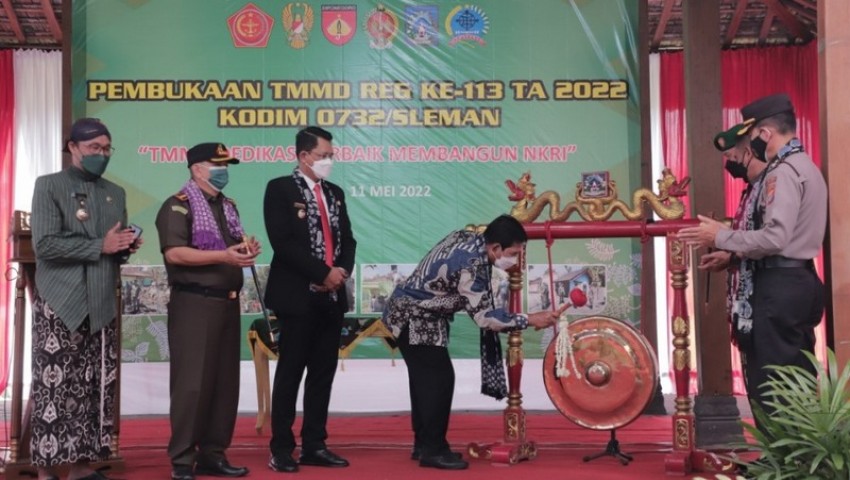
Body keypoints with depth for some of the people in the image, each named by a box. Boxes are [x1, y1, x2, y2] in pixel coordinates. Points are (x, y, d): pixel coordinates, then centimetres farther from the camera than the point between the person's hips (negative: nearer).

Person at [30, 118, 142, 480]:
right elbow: (44, 245, -12)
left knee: (97, 389, 4)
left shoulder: (115, 193, 18)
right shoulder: (48, 186, 0)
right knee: (53, 388, -5)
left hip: (102, 306, 5)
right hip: (60, 306, -5)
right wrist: (99, 246, -13)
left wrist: (127, 246, 0)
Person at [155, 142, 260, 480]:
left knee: (225, 382, 9)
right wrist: (223, 255, -23)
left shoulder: (228, 207, 17)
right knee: (192, 383, -6)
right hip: (194, 304, -8)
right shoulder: (178, 206, -7)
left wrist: (246, 249, 3)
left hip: (227, 303, 8)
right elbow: (174, 253, -19)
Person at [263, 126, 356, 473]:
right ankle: (281, 449, 7)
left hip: (332, 296, 6)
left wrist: (343, 270, -6)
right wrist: (323, 273, -15)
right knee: (290, 372, -1)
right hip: (298, 295, -6)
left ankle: (314, 446, 16)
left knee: (323, 373, 8)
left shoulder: (335, 193, 16)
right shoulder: (280, 189, -5)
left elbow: (347, 239, 14)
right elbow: (283, 242, -15)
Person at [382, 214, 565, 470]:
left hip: (410, 313, 10)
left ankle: (424, 444, 22)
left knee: (426, 377, 14)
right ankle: (433, 450, -1)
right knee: (439, 377, -8)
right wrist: (530, 320, -22)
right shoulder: (470, 265, -30)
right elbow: (484, 317, -25)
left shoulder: (468, 236, -2)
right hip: (415, 319, -10)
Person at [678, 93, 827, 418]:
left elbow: (775, 237, -24)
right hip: (799, 280, 10)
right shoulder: (805, 167, 17)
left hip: (779, 285, -10)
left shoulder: (783, 172, -15)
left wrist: (720, 238, -14)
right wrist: (734, 254, 18)